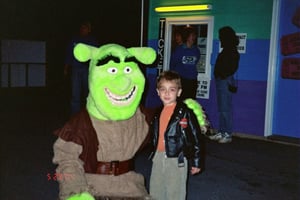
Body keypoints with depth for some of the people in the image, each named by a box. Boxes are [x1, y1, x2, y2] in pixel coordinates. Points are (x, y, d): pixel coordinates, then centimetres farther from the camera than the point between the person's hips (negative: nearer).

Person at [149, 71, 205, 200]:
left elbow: (196, 137, -12)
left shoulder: (185, 113, -13)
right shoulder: (158, 112, 7)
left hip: (176, 160, -6)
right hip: (158, 157, 6)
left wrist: (197, 162, -10)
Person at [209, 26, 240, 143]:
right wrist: (218, 76, 8)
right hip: (220, 81, 10)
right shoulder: (226, 50, 18)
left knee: (225, 109, -8)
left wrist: (224, 76, -14)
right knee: (221, 109, 11)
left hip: (225, 81, -10)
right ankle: (221, 132, 17)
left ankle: (228, 134, -4)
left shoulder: (232, 51, -10)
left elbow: (233, 67, -17)